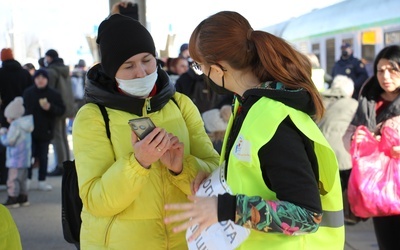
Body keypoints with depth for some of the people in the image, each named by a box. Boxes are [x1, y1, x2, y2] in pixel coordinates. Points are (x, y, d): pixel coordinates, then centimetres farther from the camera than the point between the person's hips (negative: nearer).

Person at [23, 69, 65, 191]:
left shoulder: (54, 94, -1)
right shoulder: (28, 93, 1)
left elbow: (61, 110, -1)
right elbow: (22, 109, 6)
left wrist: (50, 108, -19)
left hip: (46, 131, 0)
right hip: (30, 130, 0)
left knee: (43, 157, 7)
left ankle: (42, 181, 16)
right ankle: (27, 179, 13)